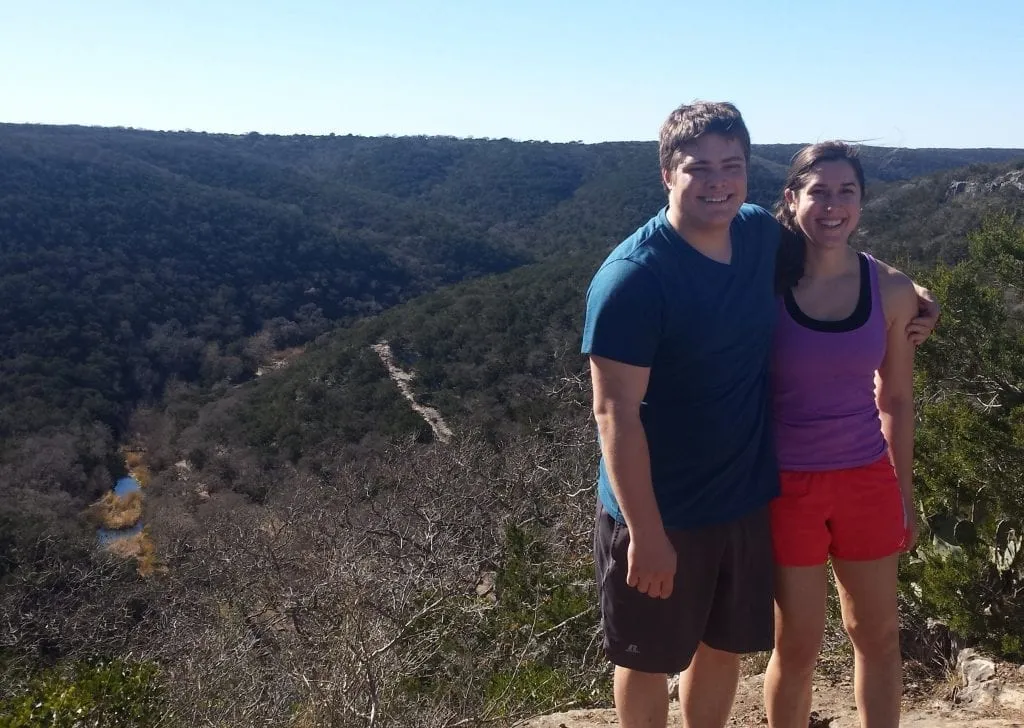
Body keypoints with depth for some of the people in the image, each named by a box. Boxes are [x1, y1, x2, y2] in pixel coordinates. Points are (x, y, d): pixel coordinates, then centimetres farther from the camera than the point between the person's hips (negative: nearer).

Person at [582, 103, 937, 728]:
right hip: (658, 512, -6)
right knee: (649, 660, 15)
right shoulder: (632, 277, -23)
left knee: (726, 646, 22)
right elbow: (615, 413, -24)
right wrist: (646, 534, -23)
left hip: (749, 499, 6)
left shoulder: (762, 233, -3)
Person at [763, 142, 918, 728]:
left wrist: (906, 496, 11)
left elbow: (896, 400, 6)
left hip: (868, 481, 3)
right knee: (798, 647, 9)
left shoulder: (891, 289, -4)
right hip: (788, 485, -3)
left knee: (879, 637, 16)